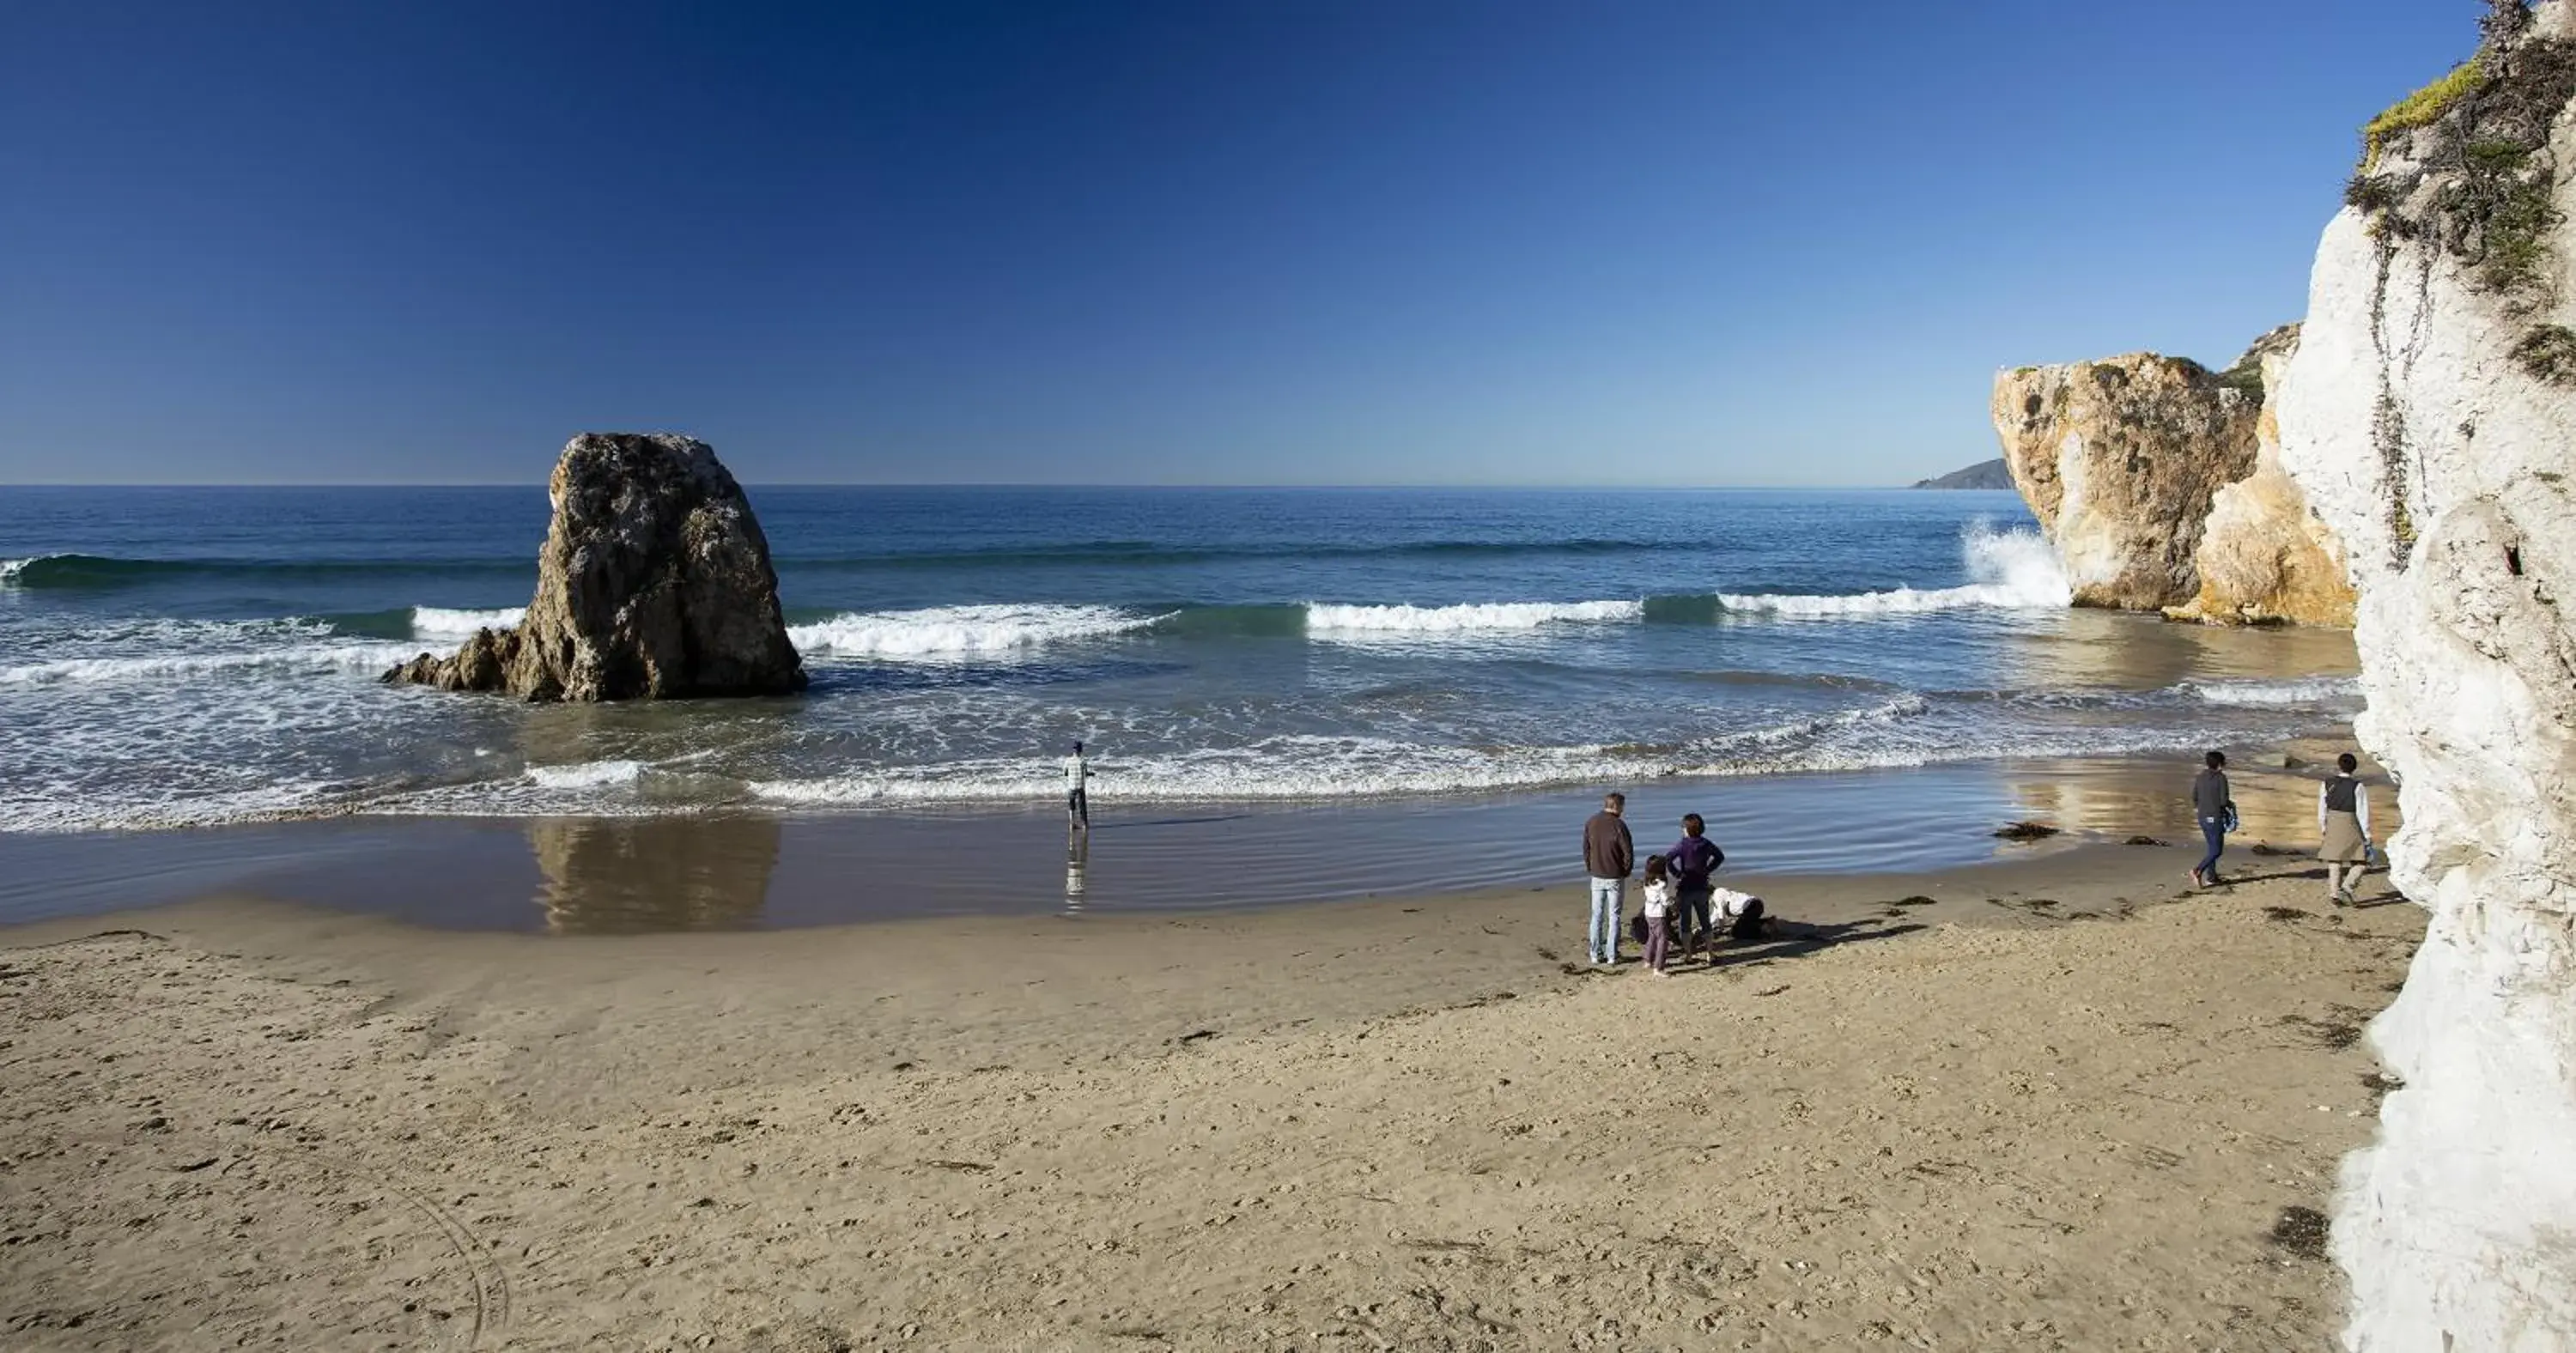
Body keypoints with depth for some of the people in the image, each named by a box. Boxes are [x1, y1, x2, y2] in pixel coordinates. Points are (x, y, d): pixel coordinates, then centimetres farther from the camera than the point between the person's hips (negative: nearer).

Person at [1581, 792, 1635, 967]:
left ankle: (1595, 956, 12)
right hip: (1615, 878, -4)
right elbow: (1628, 851, -14)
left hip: (1597, 877, 4)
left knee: (1597, 916, 11)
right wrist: (1627, 870, 3)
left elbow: (1586, 848, 7)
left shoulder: (1591, 823, 0)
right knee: (1614, 917, 4)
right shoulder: (1618, 825, -15)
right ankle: (1611, 957, 7)